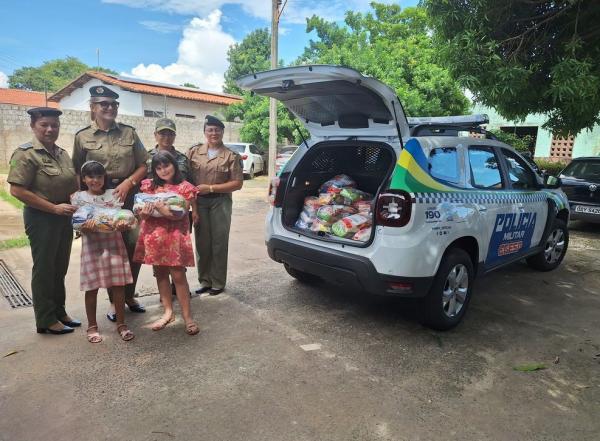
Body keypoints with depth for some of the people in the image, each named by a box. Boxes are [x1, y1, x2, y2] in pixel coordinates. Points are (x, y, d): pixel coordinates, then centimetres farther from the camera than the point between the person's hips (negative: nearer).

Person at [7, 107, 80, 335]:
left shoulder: (62, 153, 10)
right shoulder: (26, 154, -11)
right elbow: (17, 190, -17)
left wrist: (76, 207, 2)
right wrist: (54, 208, -18)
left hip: (64, 217, 7)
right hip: (41, 218, -7)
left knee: (60, 267, 15)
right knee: (44, 269, 4)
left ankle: (59, 312, 31)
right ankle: (46, 320, 17)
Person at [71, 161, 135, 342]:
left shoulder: (113, 195, 7)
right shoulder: (78, 197, 4)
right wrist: (85, 226, -24)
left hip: (114, 242, 1)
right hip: (92, 244, -1)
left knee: (118, 285, 4)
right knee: (92, 287, 6)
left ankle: (121, 323, 18)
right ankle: (92, 326, 23)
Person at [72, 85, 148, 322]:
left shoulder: (129, 132, 7)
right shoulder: (82, 137, 4)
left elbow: (143, 165, 6)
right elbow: (77, 173, 5)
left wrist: (128, 182, -10)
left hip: (129, 197, 1)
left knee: (134, 246, 0)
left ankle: (129, 296, 21)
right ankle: (114, 301, 20)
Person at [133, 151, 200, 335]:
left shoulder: (185, 187, -2)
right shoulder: (150, 186, 10)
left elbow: (181, 214, -12)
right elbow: (142, 212, 7)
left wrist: (161, 209, -25)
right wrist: (144, 213, -16)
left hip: (175, 236, -4)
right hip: (154, 236, 4)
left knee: (178, 275, -5)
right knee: (160, 273, 10)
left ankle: (187, 316, 3)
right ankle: (168, 312, 23)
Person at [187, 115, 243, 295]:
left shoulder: (231, 156, -1)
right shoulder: (194, 152, 6)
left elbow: (237, 183, -5)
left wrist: (210, 188, -11)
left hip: (220, 202, -2)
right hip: (199, 202, 2)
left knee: (219, 243, 4)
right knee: (202, 242, 7)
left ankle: (218, 282, 16)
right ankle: (204, 280, 20)